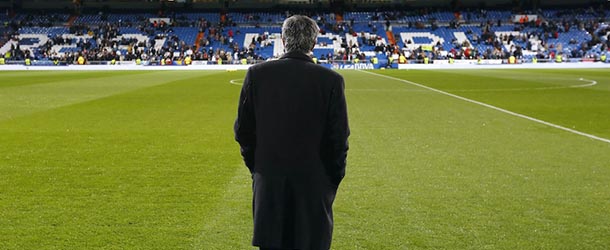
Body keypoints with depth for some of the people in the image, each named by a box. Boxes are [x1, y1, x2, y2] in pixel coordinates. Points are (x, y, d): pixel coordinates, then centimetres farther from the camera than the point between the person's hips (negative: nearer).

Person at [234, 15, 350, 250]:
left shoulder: (257, 74, -4)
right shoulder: (331, 80, -9)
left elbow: (243, 130, 1)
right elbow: (339, 139, -7)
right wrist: (333, 180, 7)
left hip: (268, 181, 2)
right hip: (314, 182, -1)